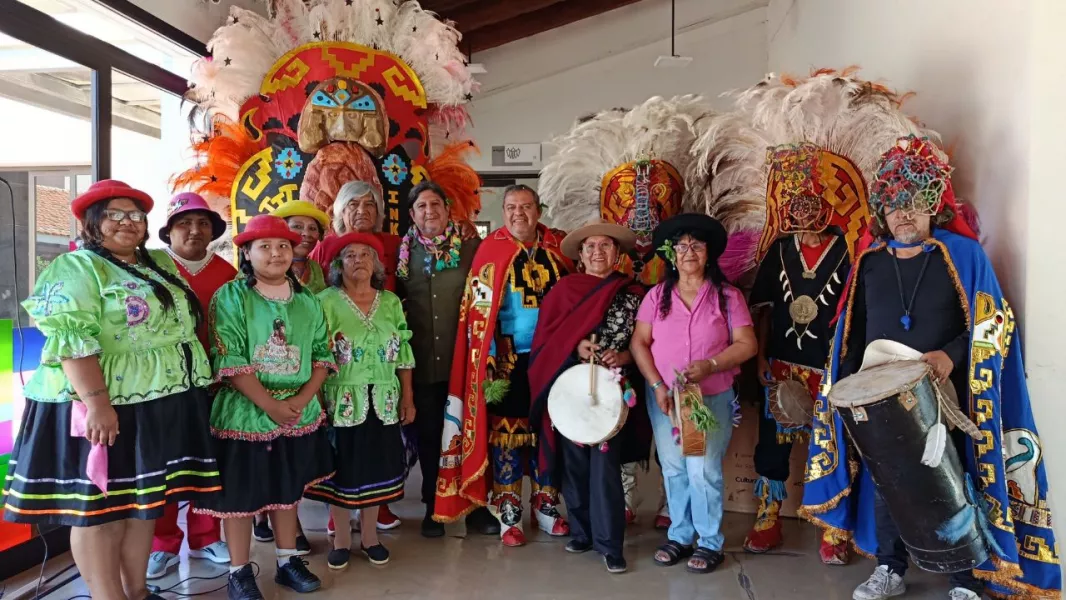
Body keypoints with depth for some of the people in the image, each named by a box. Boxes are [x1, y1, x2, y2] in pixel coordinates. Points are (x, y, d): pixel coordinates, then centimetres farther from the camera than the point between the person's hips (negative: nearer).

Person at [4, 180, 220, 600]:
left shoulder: (161, 264, 15)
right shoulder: (76, 268, -8)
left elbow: (184, 326, 20)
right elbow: (71, 339, -19)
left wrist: (194, 383, 16)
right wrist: (97, 402, -27)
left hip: (163, 405, 7)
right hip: (105, 407, -7)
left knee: (145, 501, 14)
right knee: (99, 505, 2)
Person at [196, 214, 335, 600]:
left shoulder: (308, 302, 6)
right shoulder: (230, 297, -8)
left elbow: (322, 355, 4)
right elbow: (228, 362, -15)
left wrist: (301, 399, -11)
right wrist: (270, 405, -19)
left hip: (299, 414, 4)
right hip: (245, 412, -4)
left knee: (288, 489, 15)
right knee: (240, 493, 4)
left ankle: (288, 561, 30)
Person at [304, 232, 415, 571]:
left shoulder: (391, 302, 6)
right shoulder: (327, 302, -5)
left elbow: (403, 354, 7)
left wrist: (407, 397, 5)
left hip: (383, 400, 3)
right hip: (342, 399, -3)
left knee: (377, 465, 10)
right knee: (343, 467, 6)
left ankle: (370, 535, 26)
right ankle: (341, 537, 23)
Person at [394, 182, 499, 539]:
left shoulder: (470, 248, 0)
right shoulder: (403, 254, 5)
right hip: (422, 362, 2)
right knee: (428, 435, 11)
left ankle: (475, 507, 22)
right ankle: (433, 507, 26)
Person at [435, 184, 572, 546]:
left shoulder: (555, 248, 5)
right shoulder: (491, 250, -4)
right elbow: (480, 309, -5)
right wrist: (492, 358, -11)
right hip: (508, 358, -3)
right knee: (507, 431, 3)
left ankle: (546, 506, 26)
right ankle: (509, 515, 16)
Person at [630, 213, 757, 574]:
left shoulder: (727, 296, -1)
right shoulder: (657, 295, 3)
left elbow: (747, 344, -5)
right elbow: (639, 343, 0)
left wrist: (710, 365, -20)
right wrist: (657, 386, -10)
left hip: (713, 398, -2)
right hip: (664, 397, 2)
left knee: (703, 470, -5)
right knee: (673, 469, 9)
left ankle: (710, 543, 13)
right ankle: (680, 536, 25)